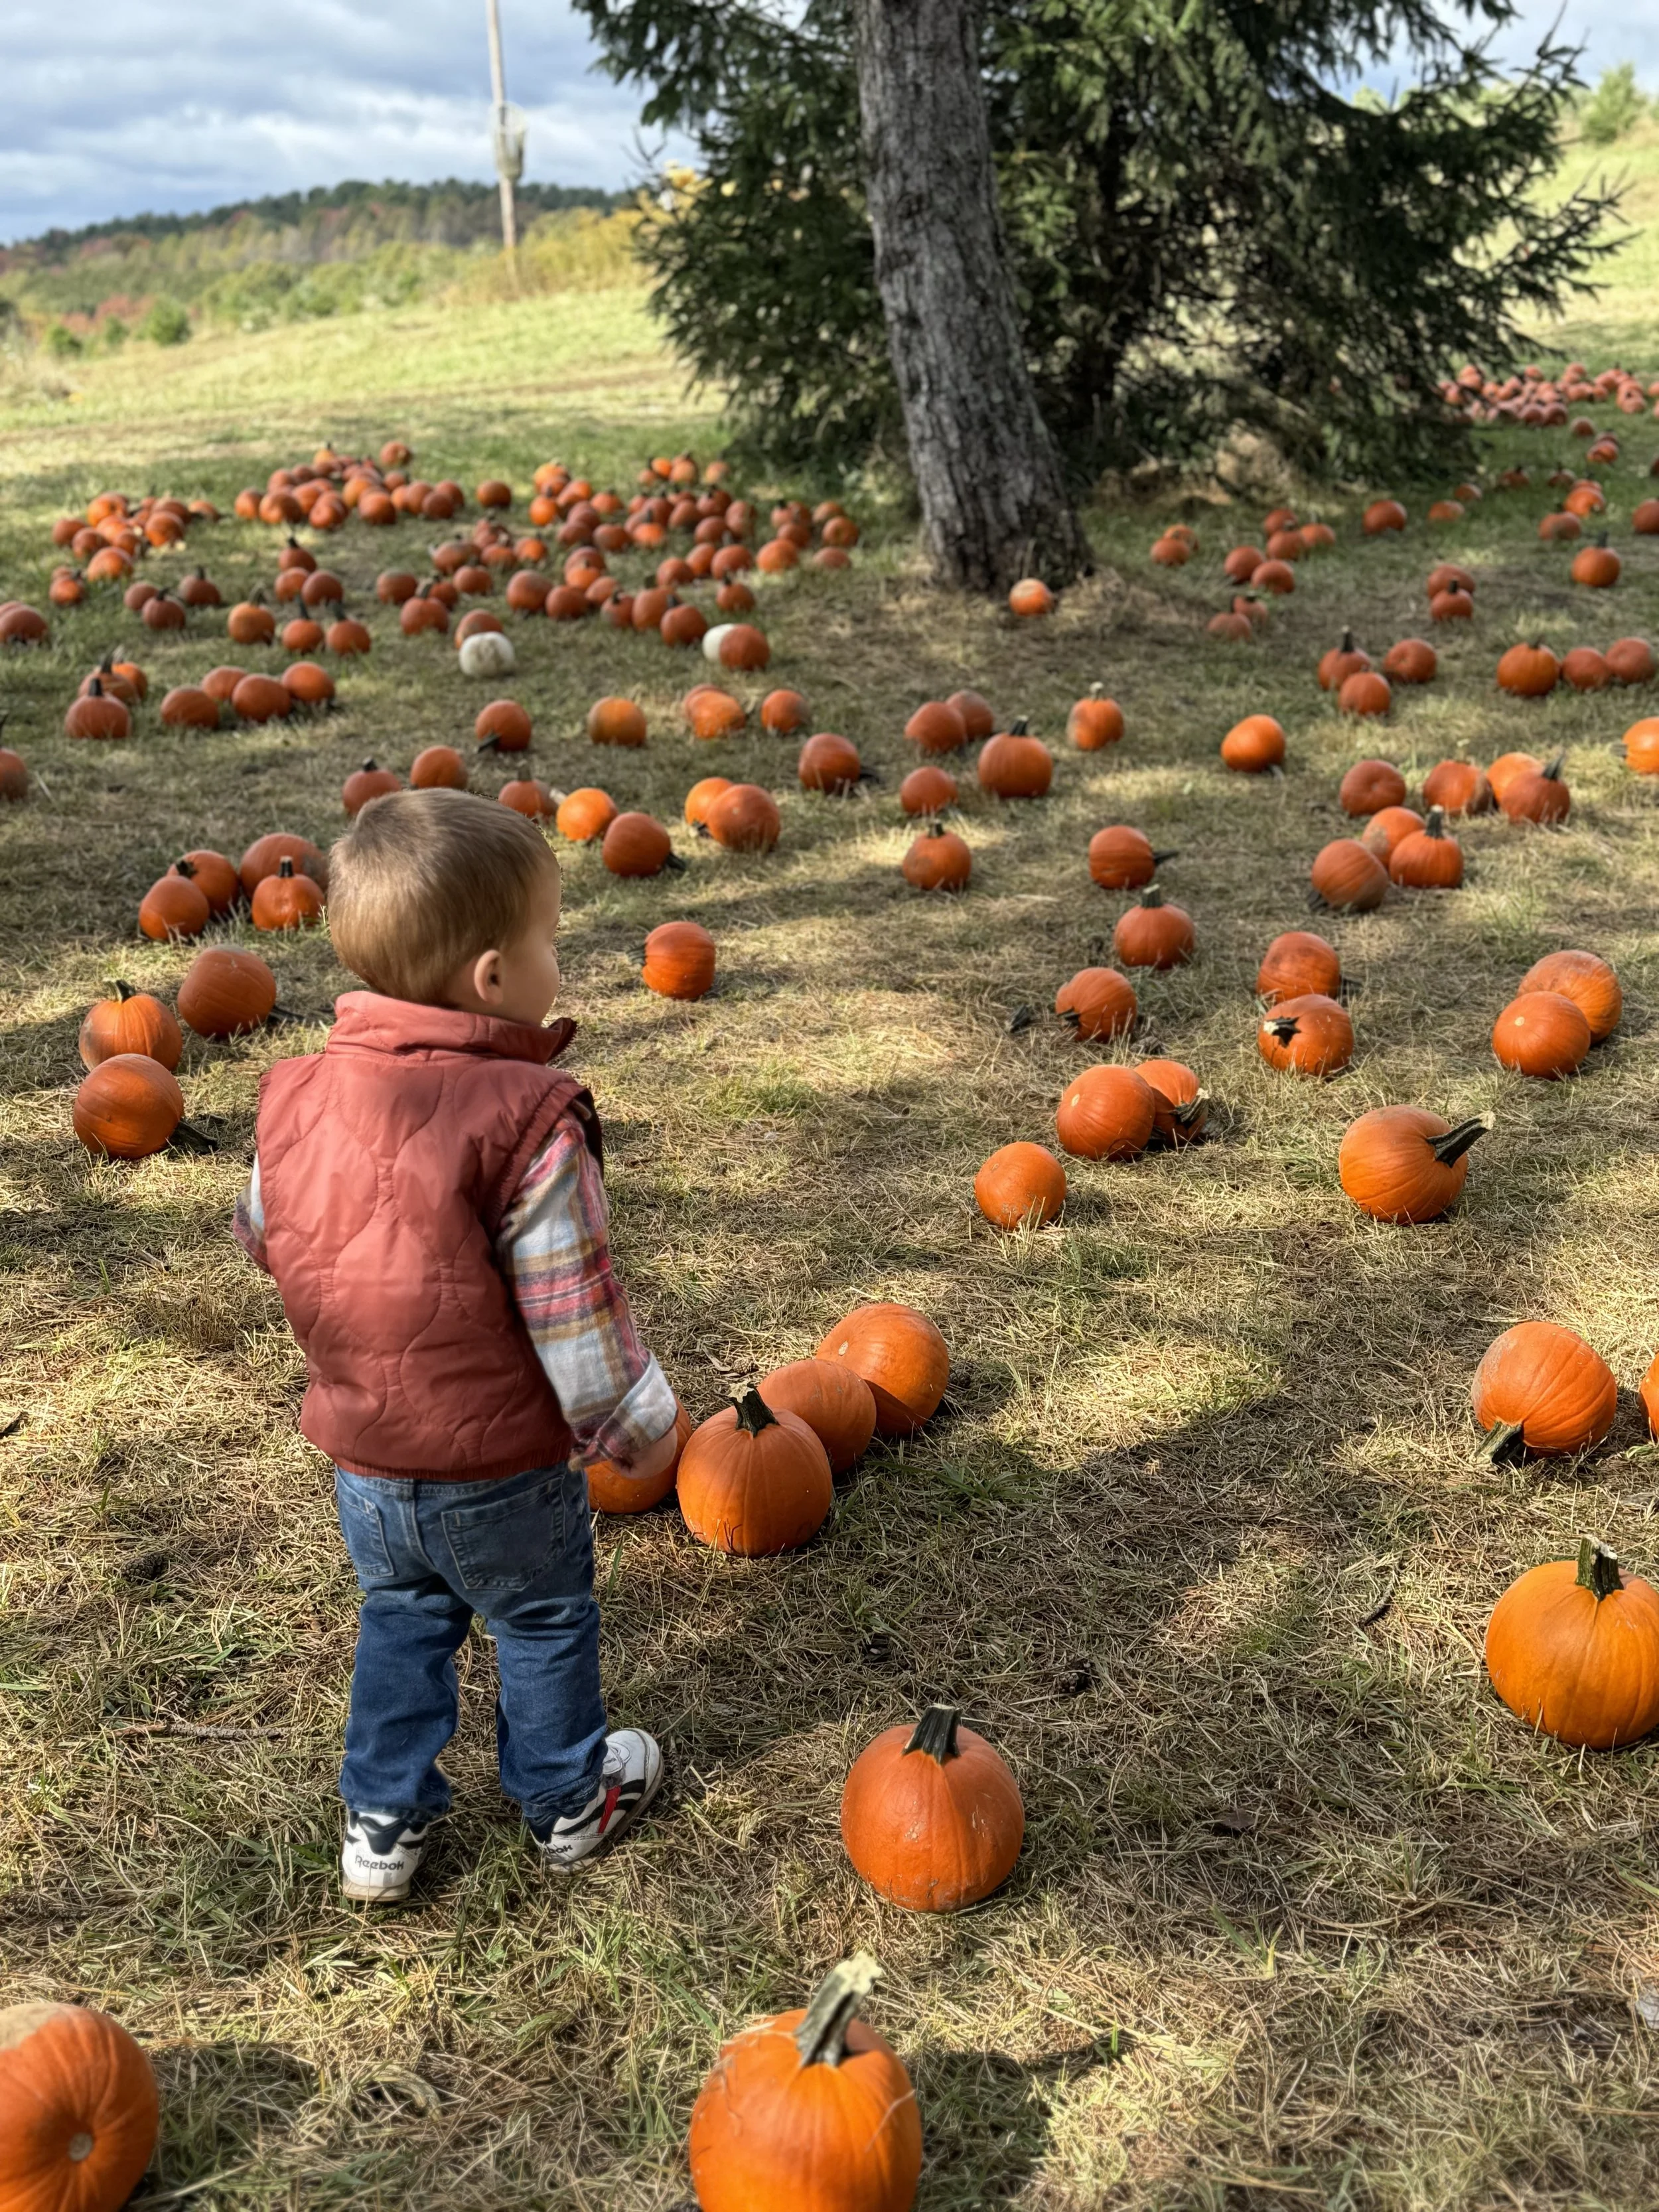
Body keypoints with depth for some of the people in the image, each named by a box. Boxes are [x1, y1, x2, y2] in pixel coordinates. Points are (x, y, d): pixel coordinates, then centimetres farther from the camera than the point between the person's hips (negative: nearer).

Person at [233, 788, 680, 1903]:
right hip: (503, 1471, -4)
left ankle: (383, 1821, 39)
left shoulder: (299, 1094, -9)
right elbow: (574, 1314, -22)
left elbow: (264, 1234, 6)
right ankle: (570, 1802, 42)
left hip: (360, 1459, 5)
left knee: (400, 1620, 28)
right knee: (544, 1626, 21)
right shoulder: (528, 1121, -27)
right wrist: (640, 1426, -7)